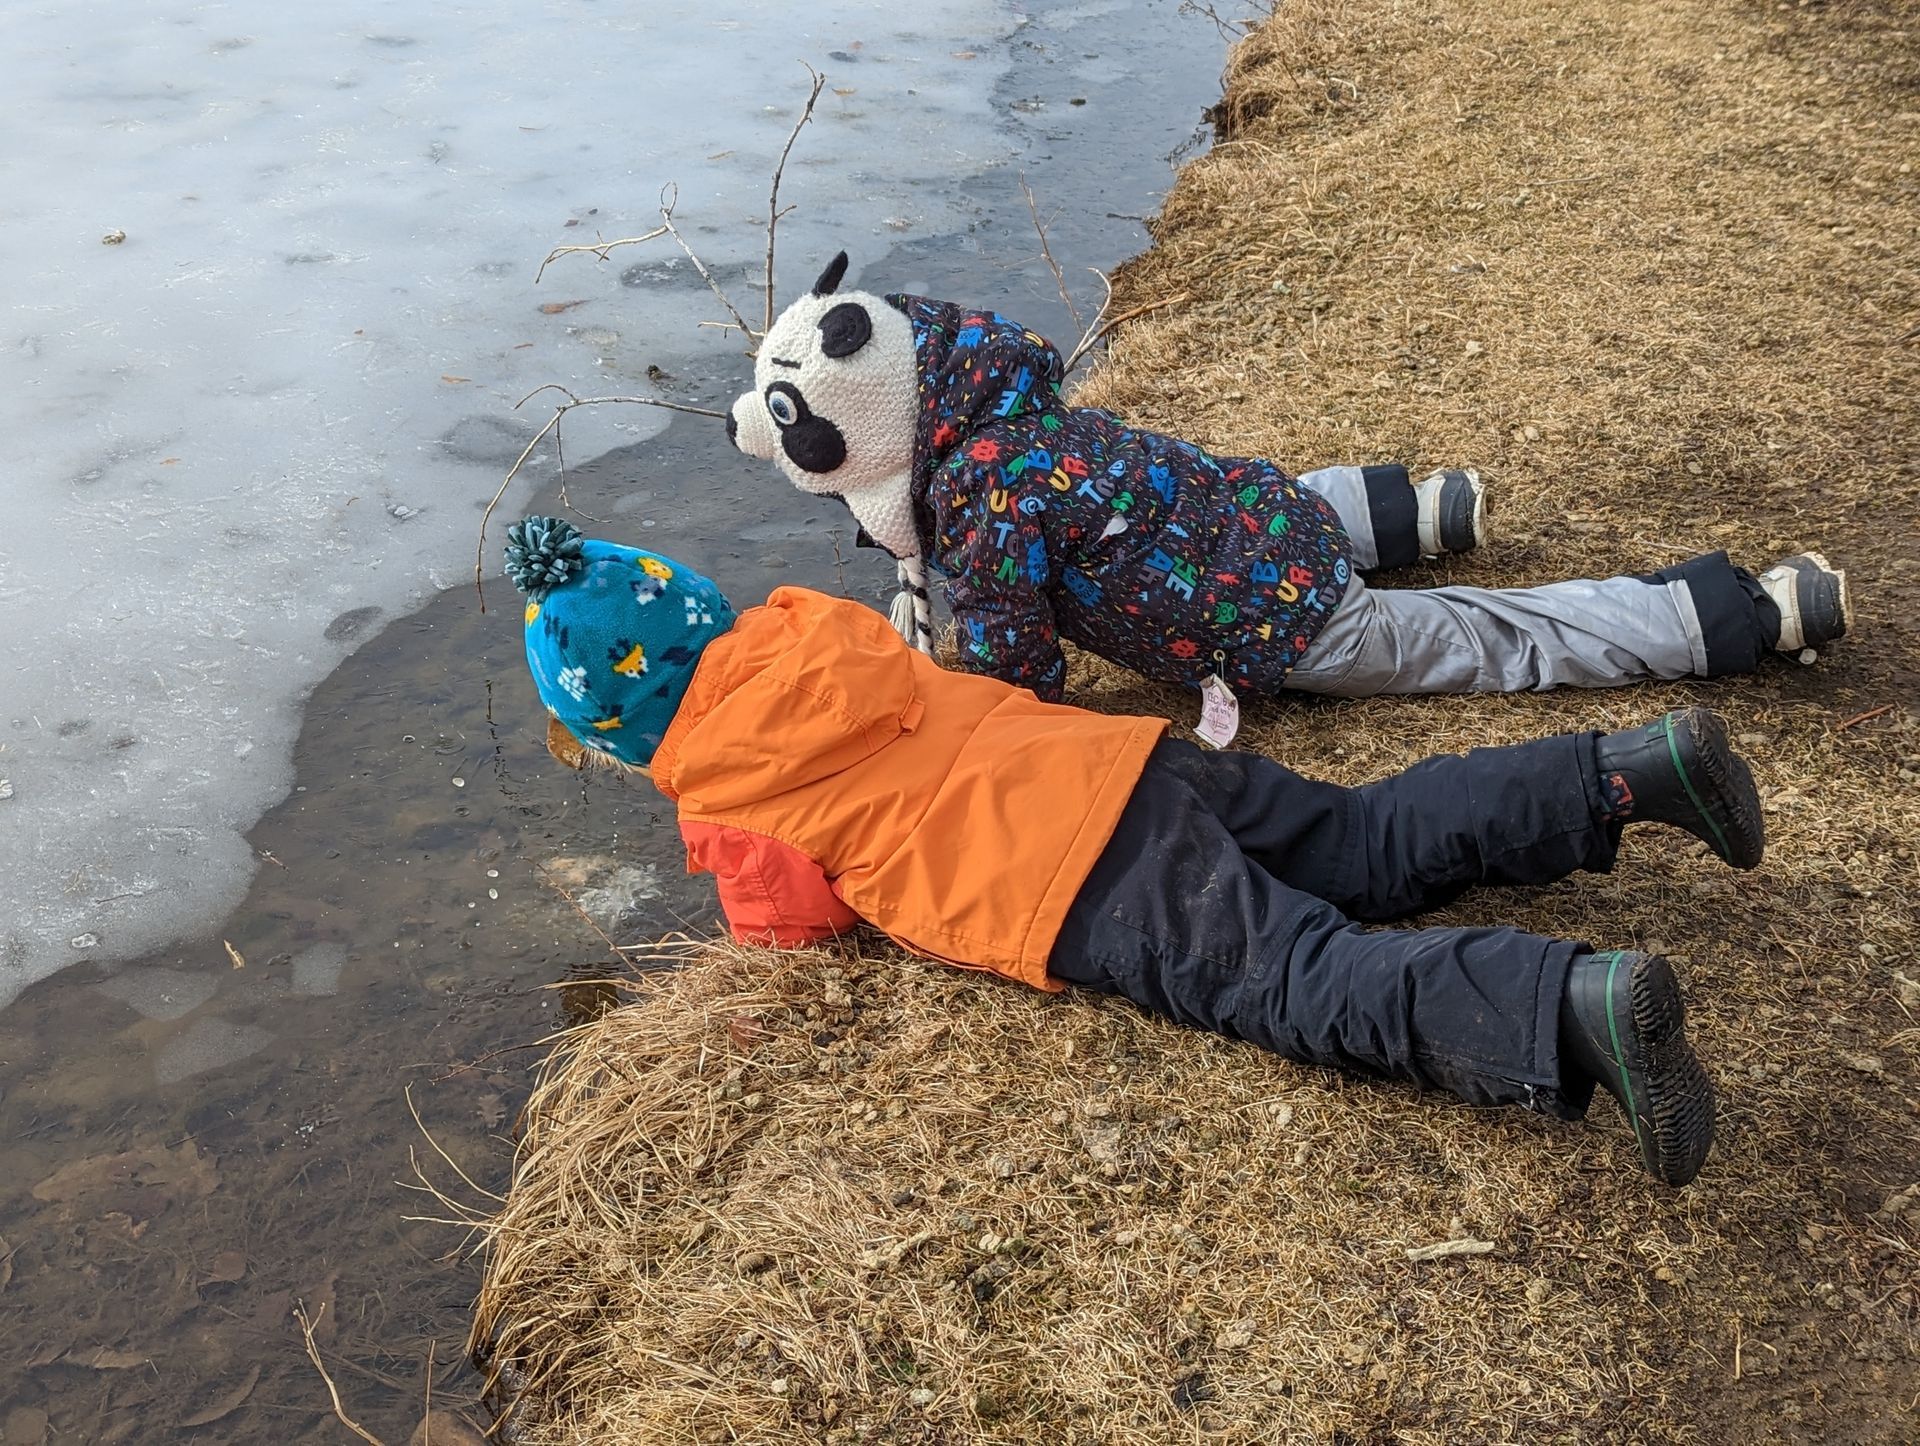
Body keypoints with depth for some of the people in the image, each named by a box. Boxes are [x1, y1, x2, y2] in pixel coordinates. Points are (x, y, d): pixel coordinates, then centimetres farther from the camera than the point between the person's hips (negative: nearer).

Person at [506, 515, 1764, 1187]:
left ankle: (1577, 1004, -36)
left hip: (1078, 897, -7)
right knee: (1373, 848, 11)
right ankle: (1632, 770, 2)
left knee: (1311, 985, -17)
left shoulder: (726, 806, 0)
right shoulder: (803, 633, 18)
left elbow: (802, 929, 6)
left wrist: (752, 885, 27)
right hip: (1125, 757, 8)